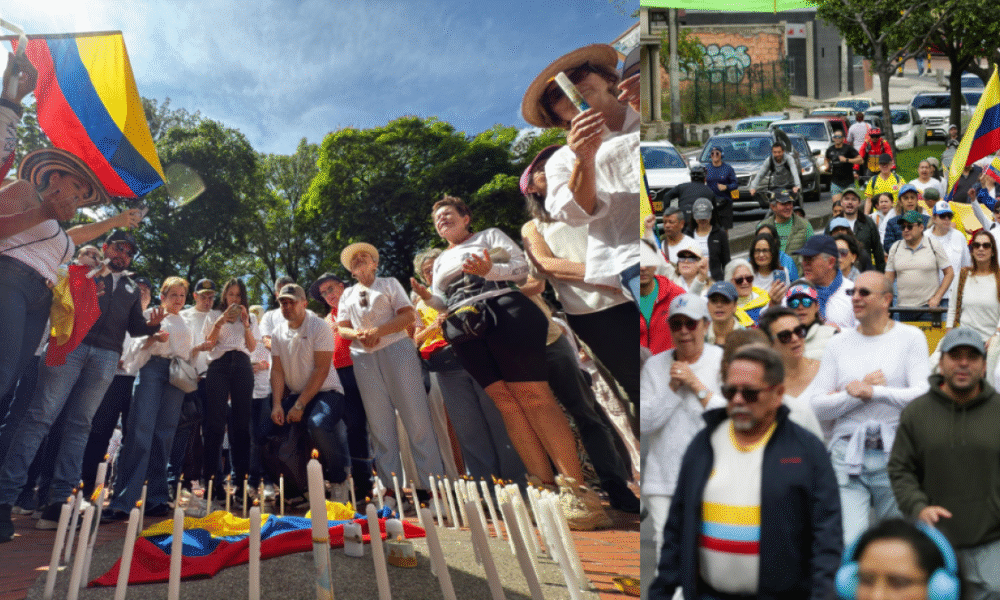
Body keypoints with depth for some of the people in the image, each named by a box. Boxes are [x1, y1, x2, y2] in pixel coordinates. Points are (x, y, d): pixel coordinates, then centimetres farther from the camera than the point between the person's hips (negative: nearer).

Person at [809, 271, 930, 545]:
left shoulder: (910, 337, 5)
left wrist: (873, 392, -13)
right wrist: (857, 395, -8)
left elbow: (923, 395, -9)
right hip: (846, 453, 1)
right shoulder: (838, 343, 12)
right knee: (846, 544, -9)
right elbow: (818, 406, 5)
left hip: (894, 453, -1)